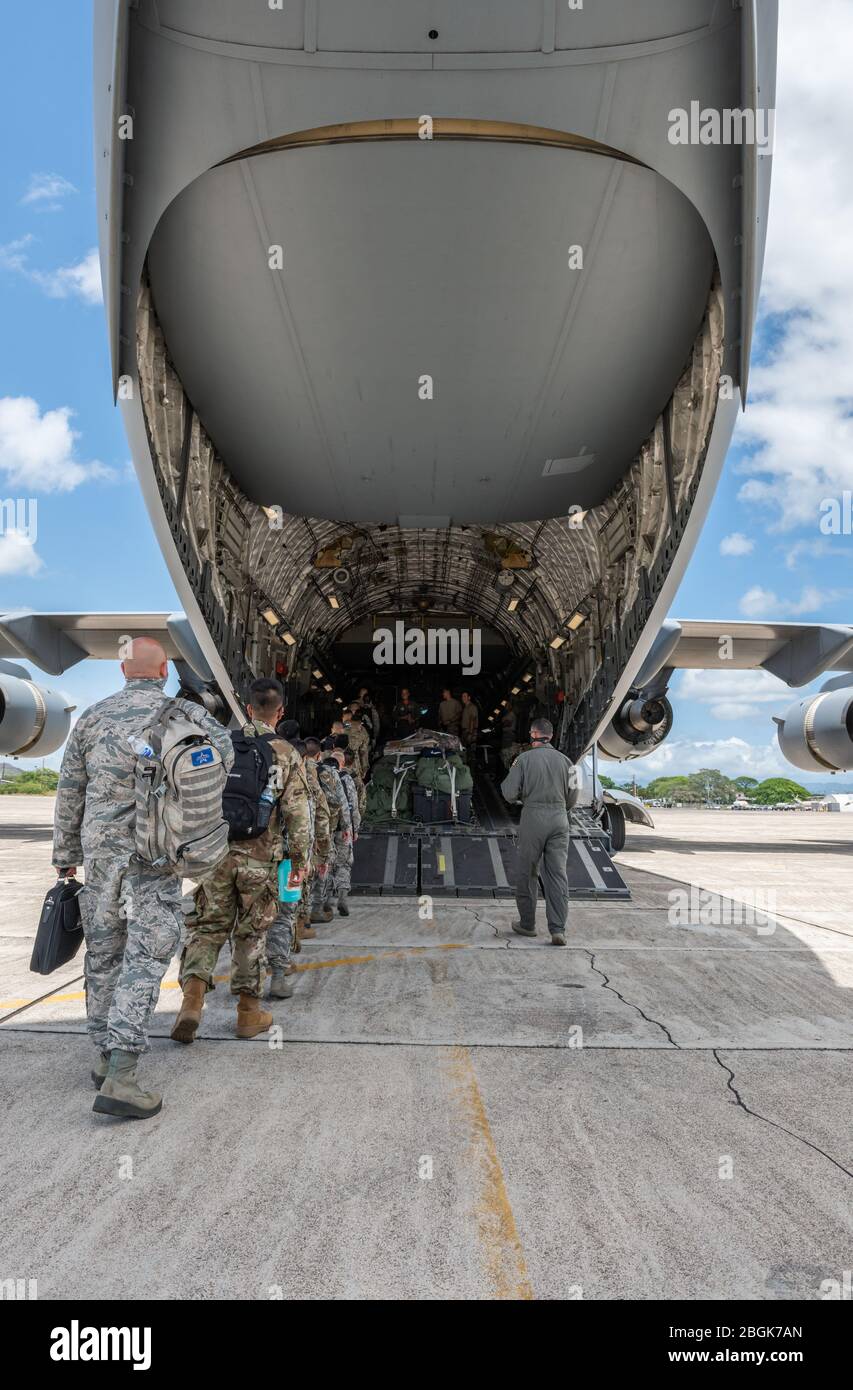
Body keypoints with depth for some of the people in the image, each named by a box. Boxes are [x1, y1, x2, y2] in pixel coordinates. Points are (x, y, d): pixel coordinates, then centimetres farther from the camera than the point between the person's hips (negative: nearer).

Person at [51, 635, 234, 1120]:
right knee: (146, 957, -4)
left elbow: (70, 792, 9)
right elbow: (225, 753, -9)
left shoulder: (94, 717, 7)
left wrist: (66, 853, 17)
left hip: (100, 848, 4)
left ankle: (106, 1057, 27)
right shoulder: (185, 713, -2)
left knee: (103, 953, 15)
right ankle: (121, 1077, -10)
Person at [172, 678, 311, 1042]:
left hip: (217, 854, 1)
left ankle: (193, 997, -6)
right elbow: (297, 814, -4)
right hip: (260, 860, -1)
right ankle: (248, 1011, 19)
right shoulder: (288, 755, -1)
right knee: (251, 933, 11)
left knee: (208, 927, 12)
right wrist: (300, 861, 3)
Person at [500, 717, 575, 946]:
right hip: (559, 818, 3)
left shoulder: (524, 759, -4)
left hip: (533, 817, -3)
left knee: (527, 873, 10)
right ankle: (558, 929, -4)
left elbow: (509, 794, -6)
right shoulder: (564, 760, 6)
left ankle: (527, 924, 18)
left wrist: (506, 781, 14)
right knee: (558, 874, 2)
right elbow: (571, 798, 9)